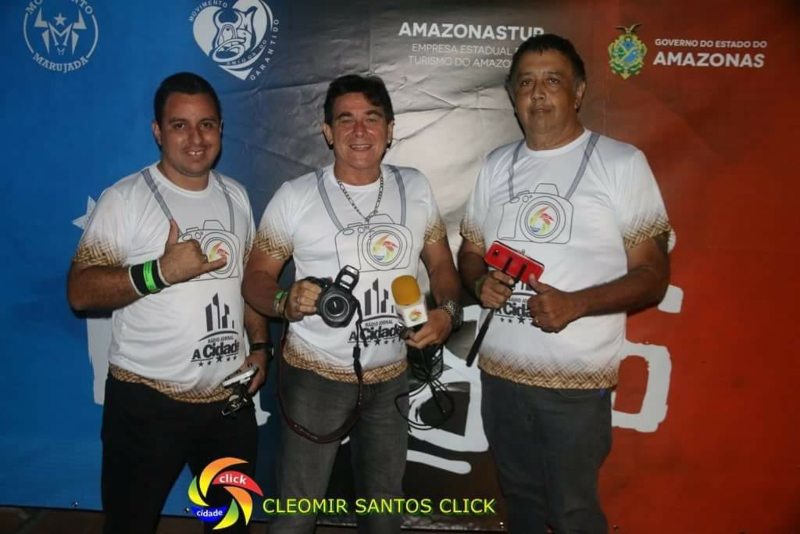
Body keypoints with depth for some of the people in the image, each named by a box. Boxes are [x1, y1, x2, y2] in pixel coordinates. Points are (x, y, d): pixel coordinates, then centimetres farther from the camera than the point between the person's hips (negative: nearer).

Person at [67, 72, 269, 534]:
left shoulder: (236, 196, 6)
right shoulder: (125, 199, -9)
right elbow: (81, 292, -13)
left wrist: (260, 345, 6)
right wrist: (161, 272, -26)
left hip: (230, 397, 5)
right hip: (148, 400, -4)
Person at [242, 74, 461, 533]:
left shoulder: (416, 188, 1)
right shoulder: (295, 196, -8)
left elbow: (442, 263, 8)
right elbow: (256, 277, -4)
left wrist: (448, 310, -12)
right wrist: (286, 302, -25)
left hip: (392, 376, 3)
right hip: (316, 375, -3)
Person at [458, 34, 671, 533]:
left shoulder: (621, 163, -6)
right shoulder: (496, 166, 8)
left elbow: (653, 275, -7)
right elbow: (470, 252, 16)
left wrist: (575, 304, -23)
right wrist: (480, 282, -8)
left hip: (577, 378, -4)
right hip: (499, 369, 5)